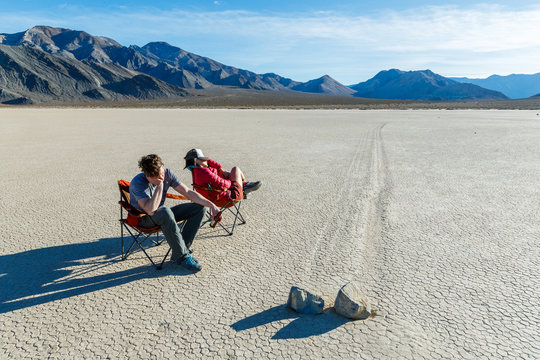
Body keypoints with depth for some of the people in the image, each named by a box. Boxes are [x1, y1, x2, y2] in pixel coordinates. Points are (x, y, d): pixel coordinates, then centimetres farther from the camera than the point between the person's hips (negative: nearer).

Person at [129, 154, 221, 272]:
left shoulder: (167, 173, -10)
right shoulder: (138, 183, -25)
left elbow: (188, 192, -8)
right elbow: (150, 210, -37)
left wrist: (212, 205, -15)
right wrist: (159, 185, -38)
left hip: (163, 216, 6)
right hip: (143, 219, -6)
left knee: (200, 208, -8)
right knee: (165, 211, -40)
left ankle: (178, 252, -12)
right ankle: (182, 257, -26)